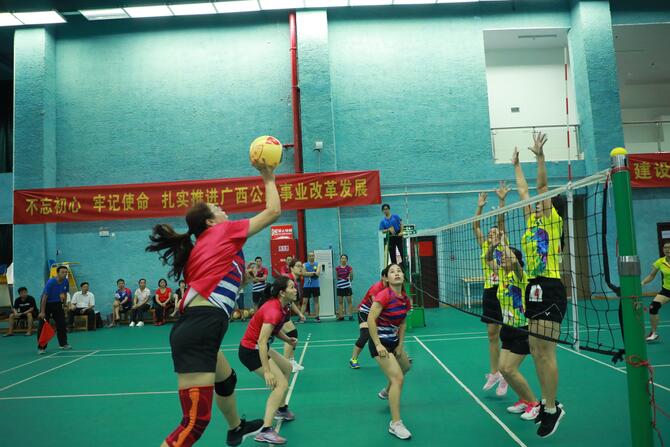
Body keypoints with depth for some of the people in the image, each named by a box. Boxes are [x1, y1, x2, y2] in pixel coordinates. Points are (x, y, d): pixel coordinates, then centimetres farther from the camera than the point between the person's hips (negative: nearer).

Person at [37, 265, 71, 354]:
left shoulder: (65, 282, -9)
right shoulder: (50, 282, -26)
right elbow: (44, 297, -26)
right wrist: (42, 312, -27)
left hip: (57, 304, 5)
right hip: (46, 304, -5)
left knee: (61, 323, 3)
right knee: (43, 326, -5)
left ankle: (63, 344, 14)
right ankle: (41, 347, 1)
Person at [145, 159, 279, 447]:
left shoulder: (200, 247, 21)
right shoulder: (224, 230, 3)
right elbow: (273, 210, 8)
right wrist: (269, 179, 22)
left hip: (193, 328, 10)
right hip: (201, 330, -10)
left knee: (226, 380, 34)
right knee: (196, 422, -10)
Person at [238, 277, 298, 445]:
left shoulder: (281, 306, 1)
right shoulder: (273, 310, -28)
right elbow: (261, 342, -34)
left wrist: (287, 339, 0)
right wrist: (267, 371, -36)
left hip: (258, 348, 10)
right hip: (251, 351, -10)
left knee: (287, 368, 25)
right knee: (281, 384, -17)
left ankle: (281, 409, 40)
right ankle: (265, 431, -20)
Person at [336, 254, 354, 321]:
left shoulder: (349, 268, 0)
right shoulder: (337, 268, 4)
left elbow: (351, 279, 6)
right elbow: (336, 277, 10)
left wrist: (349, 277, -8)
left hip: (347, 286, -2)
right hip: (339, 287, 2)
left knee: (349, 301, 0)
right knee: (340, 301, 5)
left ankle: (351, 315, 4)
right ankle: (341, 316, 10)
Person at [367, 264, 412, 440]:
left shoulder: (405, 299, -1)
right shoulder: (383, 296, -24)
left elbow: (402, 323, 10)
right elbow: (370, 320, -27)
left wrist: (400, 345, 4)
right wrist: (378, 345, -27)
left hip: (394, 340, 9)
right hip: (380, 342, -9)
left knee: (405, 367, 28)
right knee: (398, 378, -14)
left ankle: (386, 392, 55)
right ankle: (395, 423, -5)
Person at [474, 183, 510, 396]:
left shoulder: (503, 247, 0)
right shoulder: (485, 248, 11)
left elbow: (501, 222, -9)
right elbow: (475, 227, 7)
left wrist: (501, 200, -14)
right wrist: (480, 207, 3)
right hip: (489, 293, 5)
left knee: (505, 335, -3)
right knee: (492, 335, 10)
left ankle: (505, 376, 4)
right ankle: (494, 373, 19)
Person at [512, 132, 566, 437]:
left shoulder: (551, 221, -2)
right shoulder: (532, 221, 16)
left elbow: (541, 186, -11)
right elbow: (523, 190, 24)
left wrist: (540, 155, -14)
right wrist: (516, 164, 33)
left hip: (549, 289, -8)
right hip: (534, 289, 8)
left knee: (544, 352, -7)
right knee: (536, 352, 11)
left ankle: (552, 408, 5)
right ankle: (547, 404, 22)